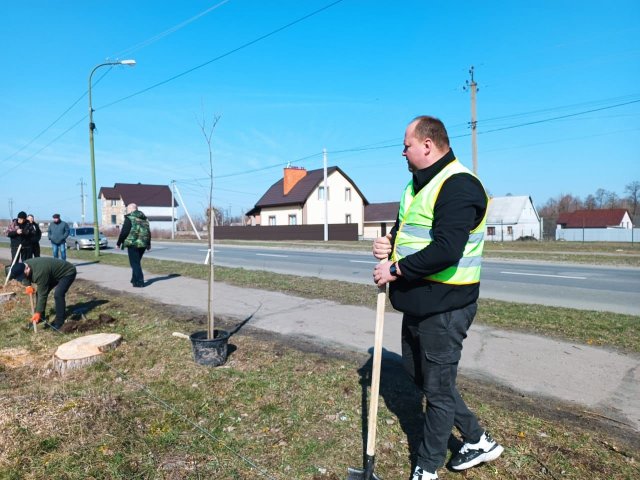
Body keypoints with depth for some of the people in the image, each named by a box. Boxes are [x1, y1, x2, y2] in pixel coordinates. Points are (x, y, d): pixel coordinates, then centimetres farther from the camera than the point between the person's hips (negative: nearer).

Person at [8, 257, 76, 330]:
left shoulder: (39, 273, -37)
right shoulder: (25, 265, -12)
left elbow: (43, 295, -30)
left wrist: (38, 313, -25)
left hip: (67, 272, -10)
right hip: (54, 273, 10)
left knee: (58, 295, -26)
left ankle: (59, 322, -15)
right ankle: (40, 317, 17)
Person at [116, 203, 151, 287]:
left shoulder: (129, 218, -8)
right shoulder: (144, 218, 14)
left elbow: (124, 232, -11)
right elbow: (148, 232, 19)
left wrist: (118, 243, -2)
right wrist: (148, 244, 29)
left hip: (133, 243, -7)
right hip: (143, 244, 7)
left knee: (135, 263, -3)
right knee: (137, 262, 20)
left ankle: (139, 282, -7)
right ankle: (134, 279, 29)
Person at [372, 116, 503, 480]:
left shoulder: (459, 185, -19)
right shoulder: (419, 183, 13)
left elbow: (446, 250, -29)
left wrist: (396, 269, -20)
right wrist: (389, 240, -1)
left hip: (445, 306, -11)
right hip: (418, 301, 11)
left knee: (438, 388, 6)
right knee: (419, 374, 22)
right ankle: (479, 440, 38)